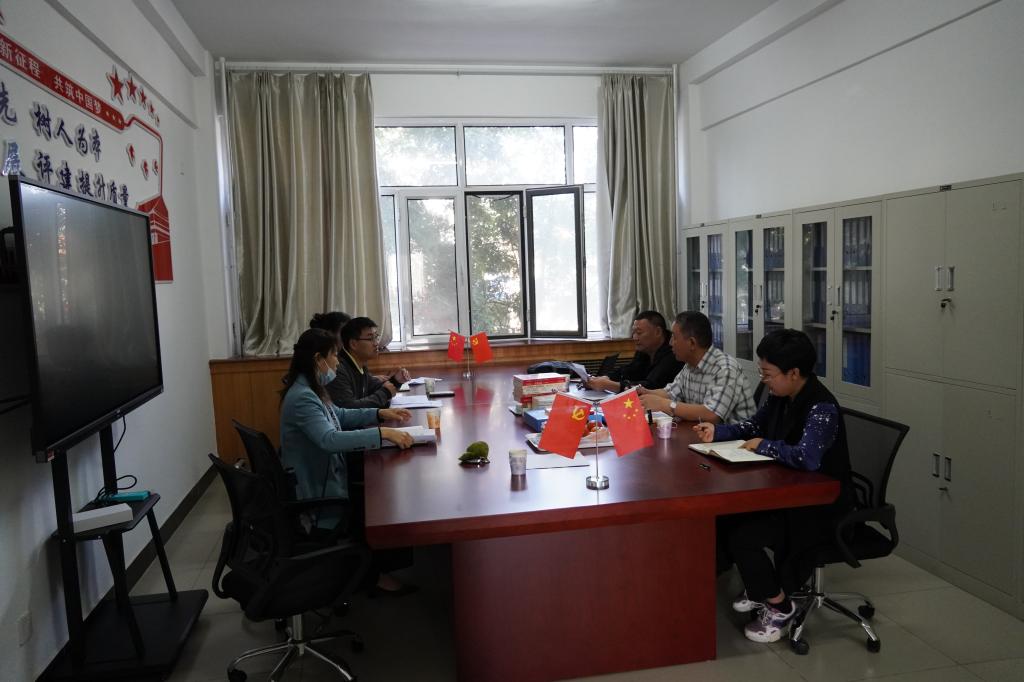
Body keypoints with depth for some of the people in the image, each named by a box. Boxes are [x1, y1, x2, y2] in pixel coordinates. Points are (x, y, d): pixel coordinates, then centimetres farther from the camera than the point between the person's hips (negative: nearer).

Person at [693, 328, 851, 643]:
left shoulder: (821, 408, -26)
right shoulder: (780, 396, 1)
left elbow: (808, 457, -40)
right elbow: (753, 426, 17)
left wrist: (764, 446, -24)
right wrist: (717, 432, 0)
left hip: (818, 505, -9)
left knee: (742, 535, -20)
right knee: (725, 515, 0)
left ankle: (779, 606, 6)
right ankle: (759, 589, 21)